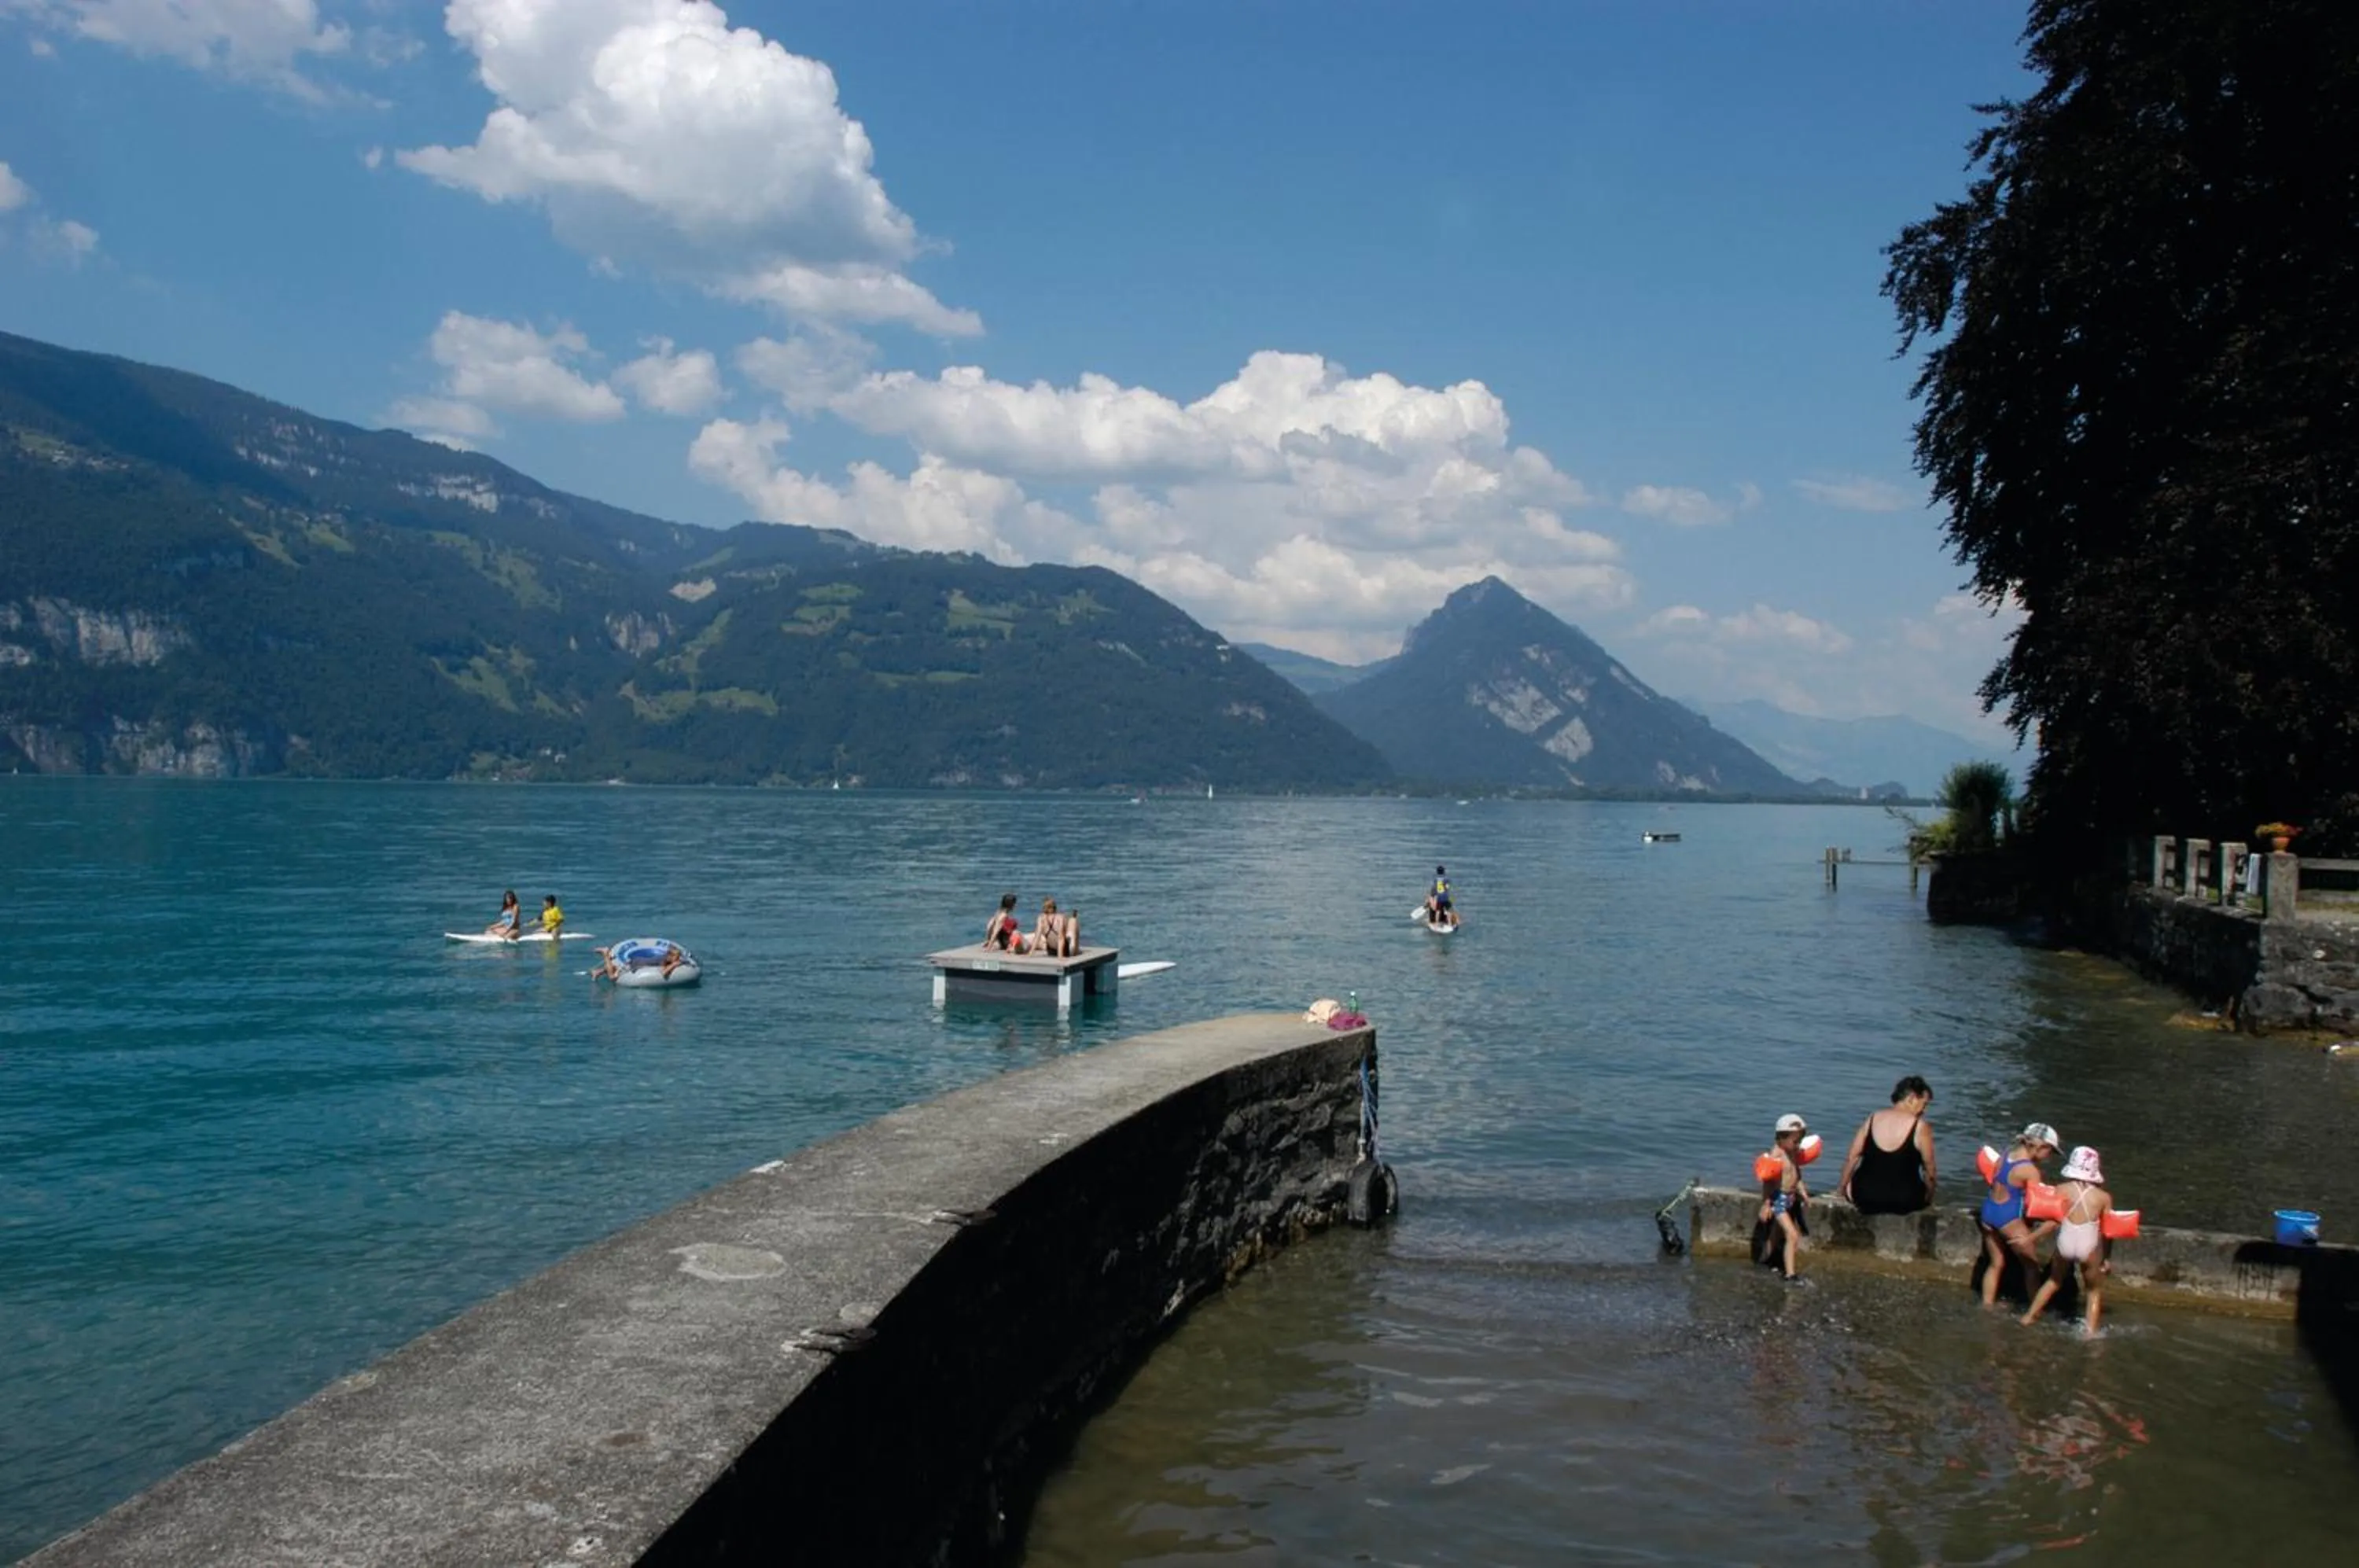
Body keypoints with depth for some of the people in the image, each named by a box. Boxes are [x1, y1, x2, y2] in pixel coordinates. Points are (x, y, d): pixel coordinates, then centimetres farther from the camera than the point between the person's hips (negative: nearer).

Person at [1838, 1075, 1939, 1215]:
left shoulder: (1872, 1119, 0)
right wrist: (1929, 1200, 10)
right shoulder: (1920, 1127, -10)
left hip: (1864, 1198, 2)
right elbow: (1929, 1168, -6)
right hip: (1904, 1203, -2)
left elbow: (1852, 1157, 2)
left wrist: (1842, 1186, 14)